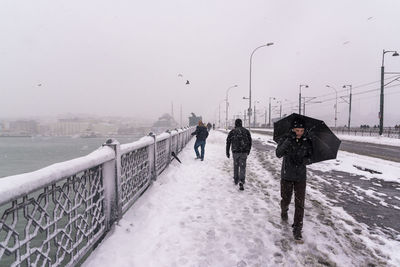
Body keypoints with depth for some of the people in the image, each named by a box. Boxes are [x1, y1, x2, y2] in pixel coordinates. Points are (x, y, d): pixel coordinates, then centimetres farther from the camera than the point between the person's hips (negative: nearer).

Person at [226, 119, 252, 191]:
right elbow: (250, 141, 9)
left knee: (236, 166, 19)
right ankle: (241, 182, -14)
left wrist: (227, 152, 10)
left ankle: (236, 180, 30)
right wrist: (248, 150, 22)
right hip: (244, 152, 0)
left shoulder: (232, 132, 1)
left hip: (235, 152, 1)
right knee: (242, 167, 1)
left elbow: (228, 142, 2)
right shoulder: (246, 131, 4)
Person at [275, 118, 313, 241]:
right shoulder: (285, 139, -9)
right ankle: (284, 211, 45)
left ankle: (297, 229, 10)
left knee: (299, 203, -1)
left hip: (300, 177, 1)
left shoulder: (307, 142, -3)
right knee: (286, 200, 11)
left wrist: (302, 160, -20)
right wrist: (288, 141, -36)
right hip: (287, 176, -1)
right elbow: (278, 154, -24)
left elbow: (310, 158, 2)